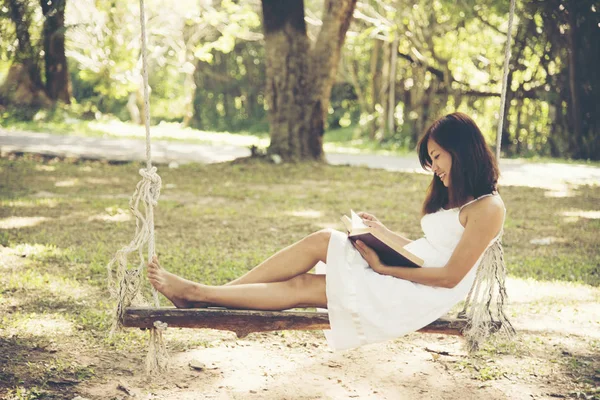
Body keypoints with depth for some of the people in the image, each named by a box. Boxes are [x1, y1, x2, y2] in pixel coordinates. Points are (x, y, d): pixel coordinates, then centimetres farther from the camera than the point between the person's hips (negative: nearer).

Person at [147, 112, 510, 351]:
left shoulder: (488, 208, -13)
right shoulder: (453, 197, 16)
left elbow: (451, 276, -18)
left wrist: (384, 267, -16)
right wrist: (382, 232, 4)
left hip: (424, 294, -8)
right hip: (403, 272, 8)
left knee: (302, 287, -13)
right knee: (322, 240, -12)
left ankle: (196, 294, -7)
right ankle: (204, 293, -11)